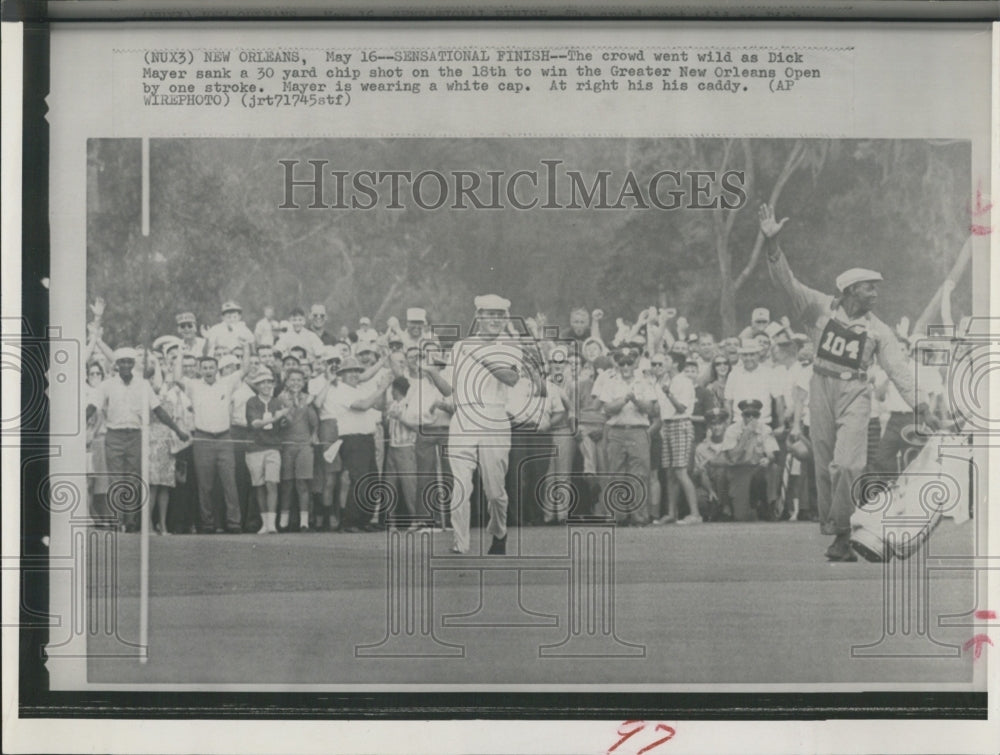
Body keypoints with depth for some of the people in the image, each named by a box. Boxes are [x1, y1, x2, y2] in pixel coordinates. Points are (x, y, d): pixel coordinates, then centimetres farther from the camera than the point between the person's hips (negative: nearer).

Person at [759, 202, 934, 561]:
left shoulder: (879, 330, 8)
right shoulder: (822, 307, 5)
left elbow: (898, 367, -1)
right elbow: (787, 280, -2)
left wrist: (916, 401, -16)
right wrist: (772, 243, -16)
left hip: (855, 393, -1)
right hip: (821, 388, 1)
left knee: (846, 464, -15)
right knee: (824, 464, 5)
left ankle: (841, 532, -8)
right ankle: (829, 523, 15)